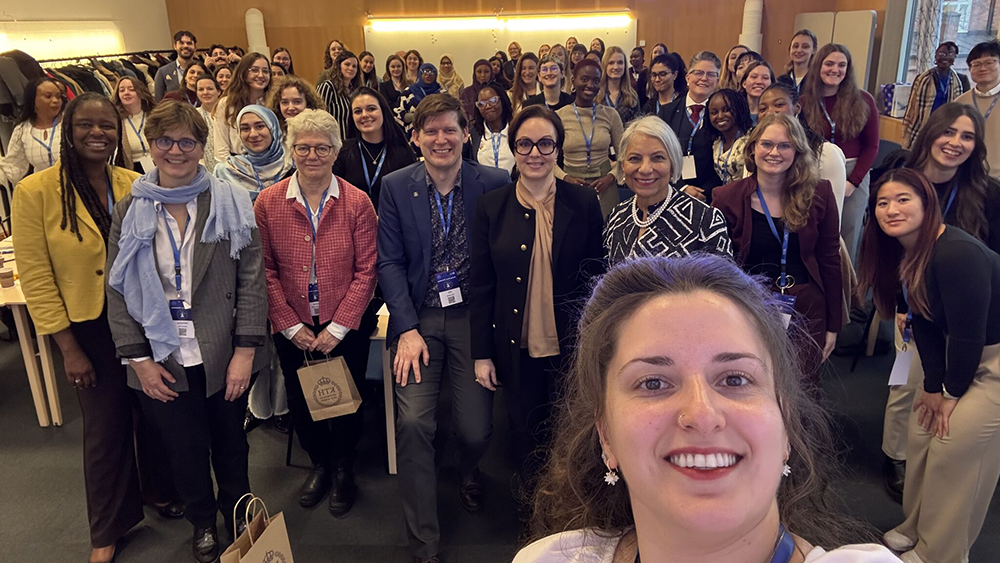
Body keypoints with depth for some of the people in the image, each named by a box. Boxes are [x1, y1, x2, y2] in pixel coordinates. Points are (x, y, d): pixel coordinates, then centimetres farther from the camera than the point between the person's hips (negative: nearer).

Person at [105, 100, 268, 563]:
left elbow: (251, 280, -6)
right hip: (162, 358, 1)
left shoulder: (231, 203, -3)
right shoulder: (130, 210, 2)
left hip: (224, 355, -1)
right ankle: (202, 522, 40)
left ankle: (237, 516, 41)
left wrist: (246, 350, -11)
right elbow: (118, 290, 2)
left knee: (231, 444, 16)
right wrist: (138, 358, -4)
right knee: (184, 449, 14)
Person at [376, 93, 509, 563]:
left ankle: (468, 472, 39)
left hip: (472, 317, 0)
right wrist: (407, 329, -10)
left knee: (475, 430, -3)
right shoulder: (396, 187, 2)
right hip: (418, 319, 1)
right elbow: (390, 262, 0)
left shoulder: (494, 184, -2)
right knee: (413, 423, -13)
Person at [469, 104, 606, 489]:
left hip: (571, 346, -1)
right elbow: (480, 285, 0)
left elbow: (597, 277, -1)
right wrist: (482, 354, -1)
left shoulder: (583, 203, -4)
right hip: (517, 349, 1)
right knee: (526, 439, 15)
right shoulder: (492, 207, -2)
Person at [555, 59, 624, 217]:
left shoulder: (611, 115, 1)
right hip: (571, 187, -1)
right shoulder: (559, 116, -2)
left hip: (604, 188, 1)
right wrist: (565, 178, -12)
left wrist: (611, 177, -9)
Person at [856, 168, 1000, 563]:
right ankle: (917, 526, 32)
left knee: (952, 448, -5)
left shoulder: (956, 253, -30)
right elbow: (925, 323, 0)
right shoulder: (901, 253, -3)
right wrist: (933, 385, -2)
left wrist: (952, 392, -13)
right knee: (921, 434, 11)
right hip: (958, 352, 9)